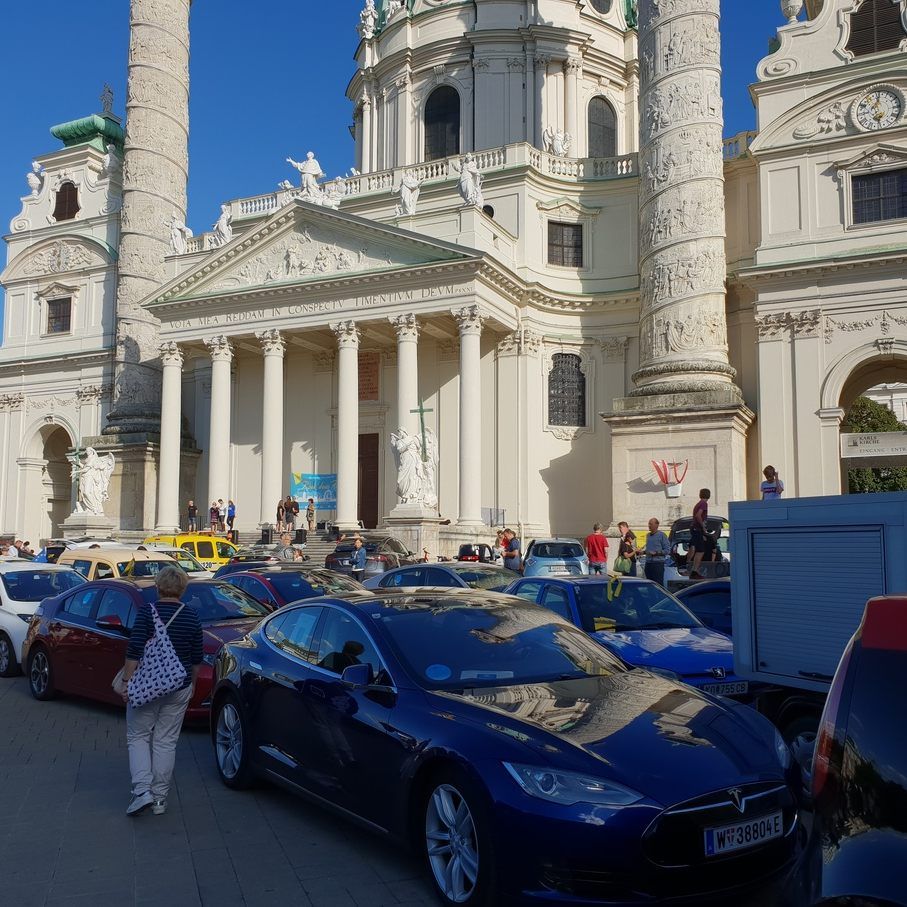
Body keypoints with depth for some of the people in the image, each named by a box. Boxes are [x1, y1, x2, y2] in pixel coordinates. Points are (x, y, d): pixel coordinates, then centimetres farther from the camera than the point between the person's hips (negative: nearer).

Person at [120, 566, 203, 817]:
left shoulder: (147, 611, -9)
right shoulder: (191, 616, 1)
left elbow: (134, 651, -15)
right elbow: (197, 658, 6)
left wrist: (127, 681, -8)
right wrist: (192, 683, 20)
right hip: (179, 688, 3)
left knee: (137, 737, 11)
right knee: (166, 741, 10)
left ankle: (142, 790, -4)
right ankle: (160, 798, 14)